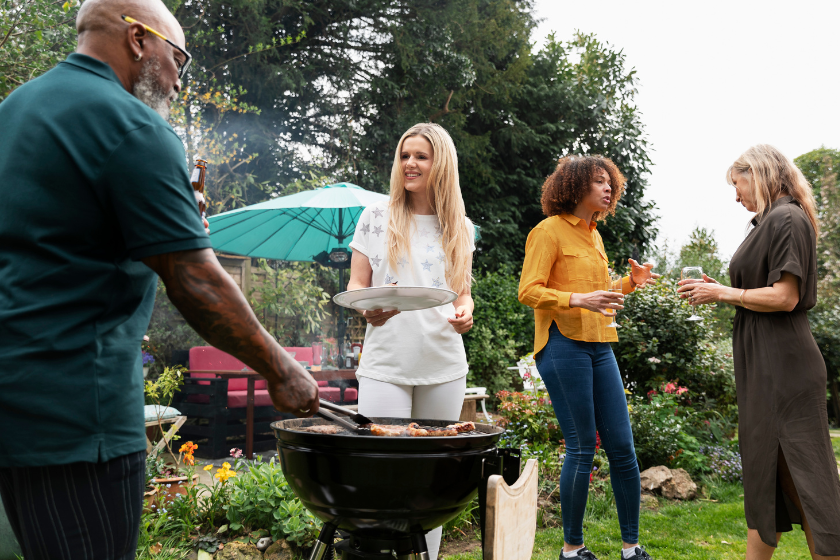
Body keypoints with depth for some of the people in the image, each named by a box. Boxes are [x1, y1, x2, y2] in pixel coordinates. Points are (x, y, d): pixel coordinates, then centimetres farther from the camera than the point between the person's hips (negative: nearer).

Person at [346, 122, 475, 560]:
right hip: (385, 365, -2)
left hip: (444, 368, 2)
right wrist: (367, 308, -17)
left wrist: (464, 312, -3)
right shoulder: (376, 217, 6)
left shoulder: (460, 228, 11)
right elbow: (356, 285, 5)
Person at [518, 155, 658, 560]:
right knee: (582, 447, -4)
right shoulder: (549, 230, -4)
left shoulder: (593, 235, 20)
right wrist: (578, 299, -23)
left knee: (622, 446, 5)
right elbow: (528, 291, -12)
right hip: (564, 345, -8)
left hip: (599, 347, 8)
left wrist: (629, 282, 12)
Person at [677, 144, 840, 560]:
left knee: (799, 468, -4)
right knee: (765, 466, 14)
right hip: (765, 366, 10)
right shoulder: (771, 222, 16)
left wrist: (724, 293, -11)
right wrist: (717, 292, 10)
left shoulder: (785, 219, -14)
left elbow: (785, 297, -20)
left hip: (783, 366, -10)